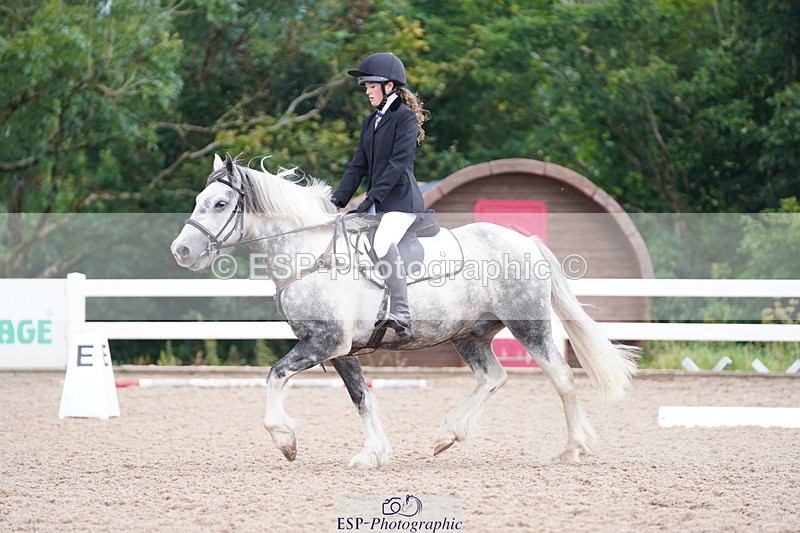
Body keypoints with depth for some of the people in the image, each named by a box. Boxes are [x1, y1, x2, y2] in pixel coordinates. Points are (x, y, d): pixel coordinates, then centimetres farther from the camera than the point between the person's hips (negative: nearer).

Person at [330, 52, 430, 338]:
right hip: (376, 204, 10)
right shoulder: (370, 121, 19)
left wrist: (373, 196, -22)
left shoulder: (405, 116, -6)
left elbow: (399, 161, -15)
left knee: (384, 243, -32)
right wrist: (338, 199, 4)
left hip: (401, 199, -10)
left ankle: (402, 316, -36)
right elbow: (359, 164, 16)